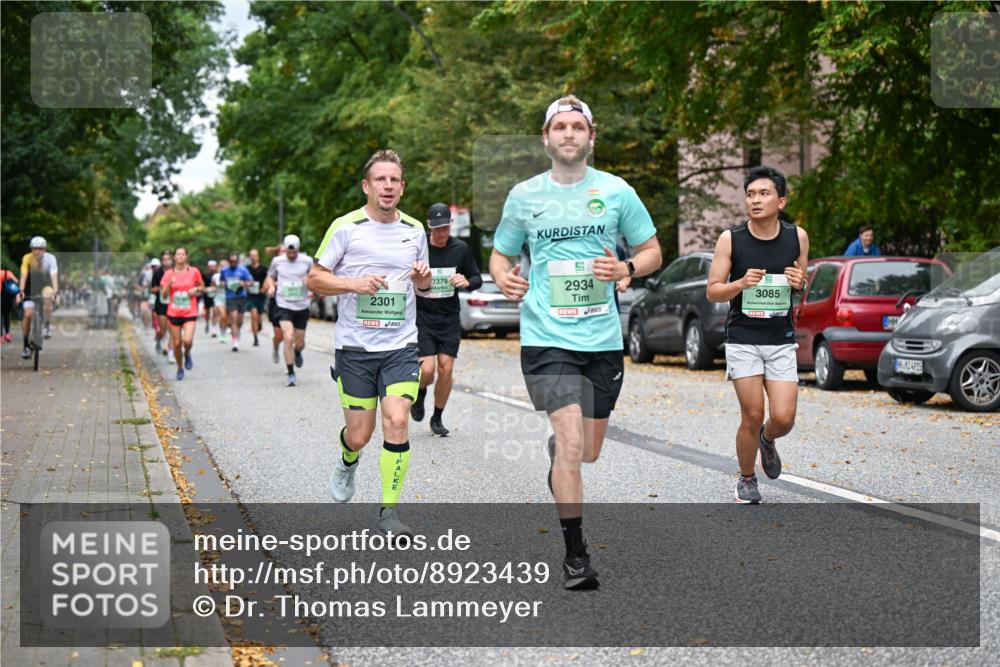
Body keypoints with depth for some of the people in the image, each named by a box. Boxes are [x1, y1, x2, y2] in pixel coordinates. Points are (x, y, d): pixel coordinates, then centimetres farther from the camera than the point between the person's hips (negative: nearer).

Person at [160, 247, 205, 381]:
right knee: (176, 343, 5)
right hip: (173, 313, 1)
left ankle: (187, 354, 15)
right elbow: (164, 293, -1)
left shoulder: (194, 272, -1)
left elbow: (202, 286, 13)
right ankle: (180, 368, 27)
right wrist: (169, 284, -20)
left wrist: (196, 290, -8)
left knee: (188, 340, -20)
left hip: (190, 314, -1)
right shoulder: (168, 273, 0)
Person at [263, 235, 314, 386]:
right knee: (288, 337, -19)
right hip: (283, 306, -1)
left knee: (300, 343, 9)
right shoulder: (277, 261, 2)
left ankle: (297, 352, 48)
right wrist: (271, 286, -3)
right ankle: (291, 374, -10)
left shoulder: (307, 261, -1)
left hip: (302, 307, 1)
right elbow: (270, 277, 18)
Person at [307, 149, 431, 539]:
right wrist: (354, 283, -16)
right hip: (355, 348, -2)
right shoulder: (345, 227, -3)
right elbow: (314, 279, 0)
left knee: (397, 420, -14)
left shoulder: (415, 230, 8)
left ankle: (389, 511, -2)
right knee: (360, 433, 2)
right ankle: (348, 461, 40)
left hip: (401, 346, 2)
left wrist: (424, 279, -3)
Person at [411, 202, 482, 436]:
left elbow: (477, 278, 11)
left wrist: (467, 282, -11)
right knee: (427, 368, -13)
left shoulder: (461, 249, 2)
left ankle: (437, 419, 15)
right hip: (422, 318, -2)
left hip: (449, 319, 3)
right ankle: (420, 395, 22)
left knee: (446, 369, -3)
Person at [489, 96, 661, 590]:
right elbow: (501, 254, 14)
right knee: (572, 443, -17)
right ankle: (575, 555, -7)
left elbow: (652, 251, 10)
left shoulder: (616, 191, 4)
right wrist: (504, 279, -9)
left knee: (588, 452, 13)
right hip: (546, 338, -2)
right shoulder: (524, 195, 4)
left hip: (603, 339, 2)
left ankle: (556, 450, 51)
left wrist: (625, 269, -12)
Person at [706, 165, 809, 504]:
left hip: (781, 340, 2)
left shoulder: (797, 237, -1)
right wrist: (741, 283, -22)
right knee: (752, 417, -2)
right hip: (742, 339, -2)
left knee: (783, 418, -6)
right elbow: (712, 292, -3)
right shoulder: (730, 239, -7)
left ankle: (767, 440, 32)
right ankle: (746, 480, 23)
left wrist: (800, 283, -10)